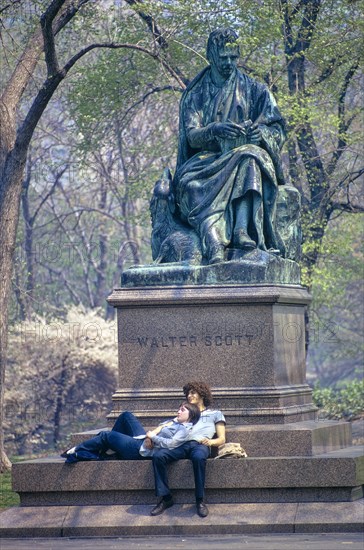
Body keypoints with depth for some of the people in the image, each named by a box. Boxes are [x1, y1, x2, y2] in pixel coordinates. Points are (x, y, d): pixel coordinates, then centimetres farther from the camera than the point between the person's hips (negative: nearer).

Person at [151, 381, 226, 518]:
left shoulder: (215, 414, 26)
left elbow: (221, 439, 15)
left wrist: (211, 441, -9)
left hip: (200, 445, -4)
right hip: (182, 444, 4)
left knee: (198, 457, -42)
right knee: (158, 456, -28)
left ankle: (200, 500, -33)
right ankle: (165, 498, -26)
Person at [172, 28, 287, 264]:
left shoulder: (255, 90, 14)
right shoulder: (195, 95, 14)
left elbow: (278, 130, 4)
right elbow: (191, 136, 0)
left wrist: (261, 132, -20)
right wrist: (215, 129, -22)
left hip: (245, 153, 0)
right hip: (207, 160, 0)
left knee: (249, 156, -37)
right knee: (191, 181, -35)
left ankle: (242, 230, -51)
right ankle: (214, 243, -56)